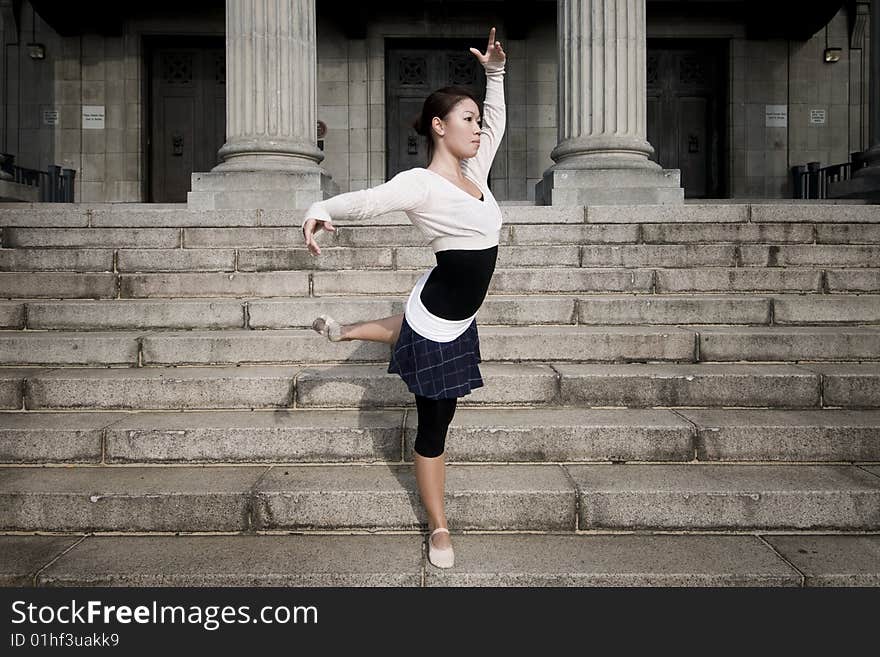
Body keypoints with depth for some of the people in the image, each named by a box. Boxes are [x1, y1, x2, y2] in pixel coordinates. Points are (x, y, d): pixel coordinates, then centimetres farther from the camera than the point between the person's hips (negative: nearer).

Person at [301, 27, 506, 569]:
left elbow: (498, 122, 17)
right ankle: (439, 529, 25)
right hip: (435, 324, -9)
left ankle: (344, 330, 65)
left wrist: (496, 70, 8)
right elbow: (365, 200, -32)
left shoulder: (475, 172, 4)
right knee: (435, 426, 7)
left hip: (458, 318, 9)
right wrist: (320, 212, -49)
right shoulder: (421, 183, -20)